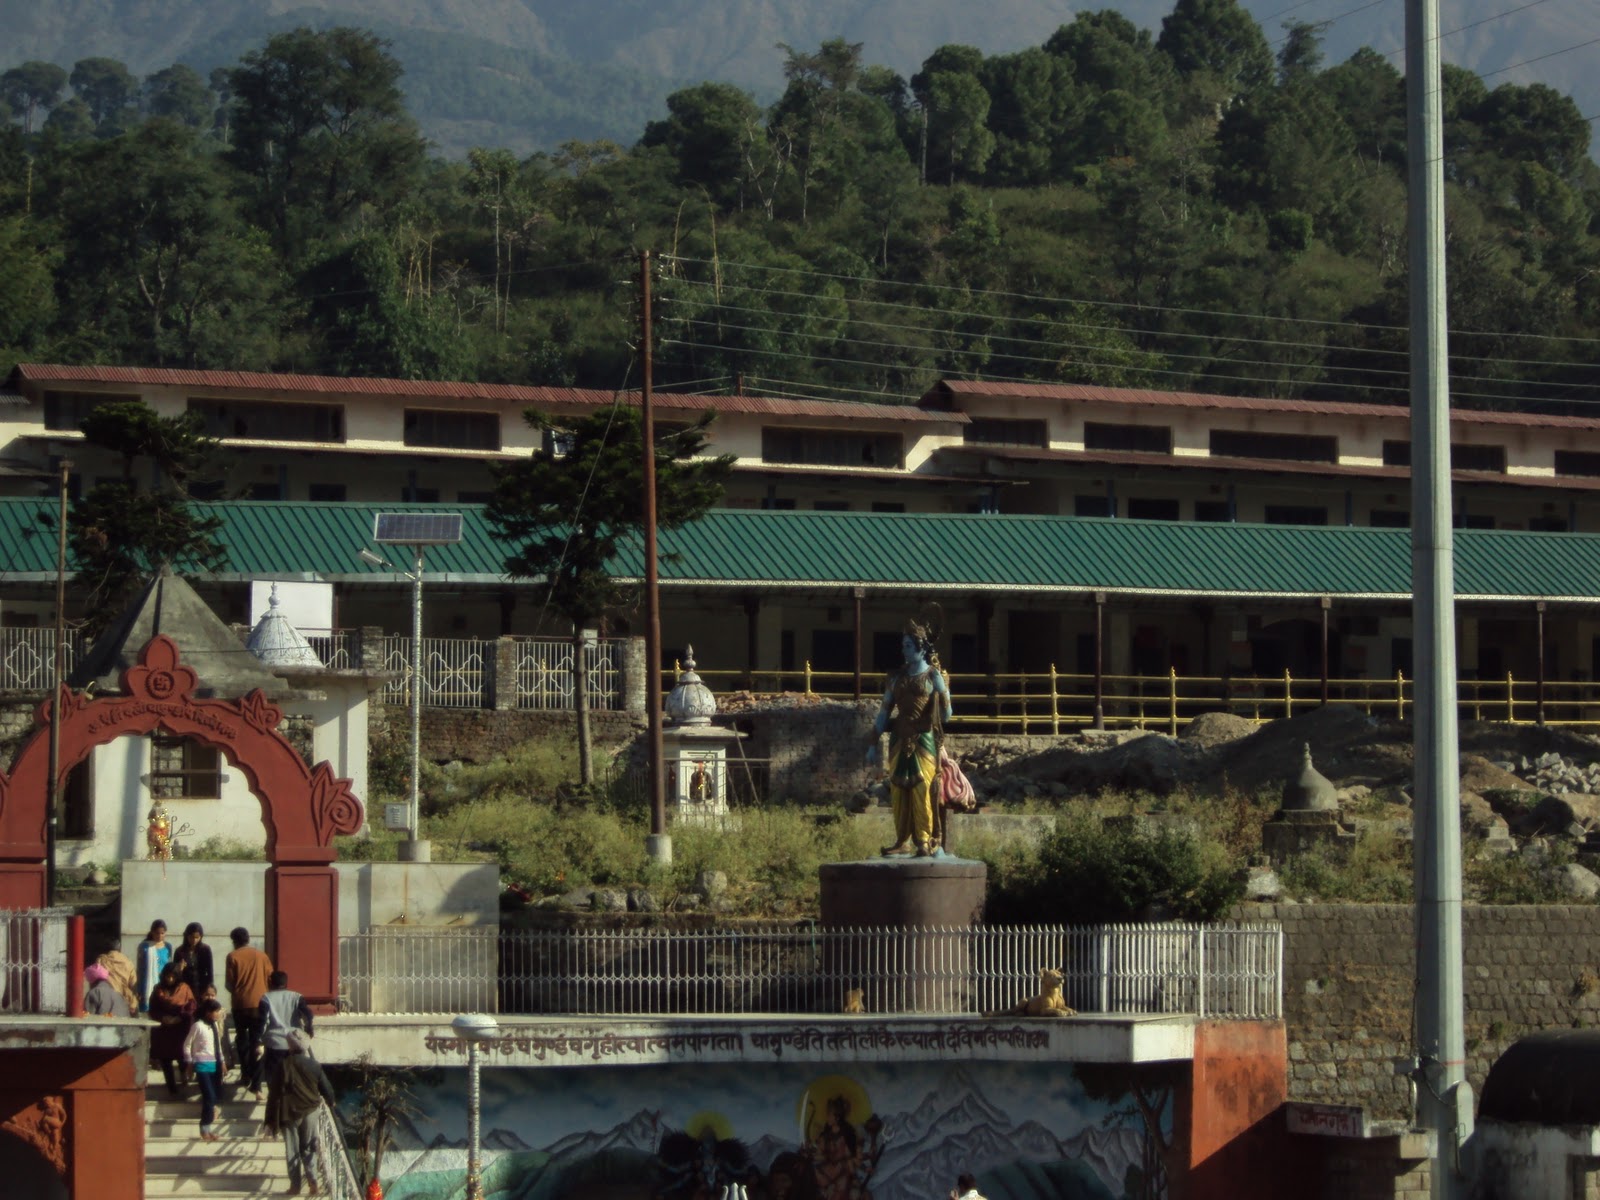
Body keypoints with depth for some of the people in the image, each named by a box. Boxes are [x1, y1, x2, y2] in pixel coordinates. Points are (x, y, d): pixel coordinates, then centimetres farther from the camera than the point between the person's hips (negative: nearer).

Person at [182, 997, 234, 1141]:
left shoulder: (216, 1025, 9)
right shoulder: (198, 1026, -11)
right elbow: (187, 1045, -5)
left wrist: (222, 1061, 17)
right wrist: (190, 1062, -3)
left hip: (215, 1064, 7)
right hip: (203, 1065, -7)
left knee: (216, 1096, 7)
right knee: (210, 1097, -11)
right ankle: (205, 1129, 0)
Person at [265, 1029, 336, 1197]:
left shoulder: (283, 1066, -14)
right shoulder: (314, 1066, -9)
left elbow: (274, 1094, -11)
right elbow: (325, 1087, 3)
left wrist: (271, 1120, -4)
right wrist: (331, 1102, 26)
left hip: (288, 1113, -1)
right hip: (309, 1112, 1)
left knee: (292, 1150, 8)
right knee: (309, 1149, 12)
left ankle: (295, 1185, 10)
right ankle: (312, 1183, 4)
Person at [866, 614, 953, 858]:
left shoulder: (933, 676, 2)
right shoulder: (897, 676, 13)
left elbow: (946, 713, 2)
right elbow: (884, 710, 13)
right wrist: (874, 745, 11)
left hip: (923, 739, -4)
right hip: (899, 740, 4)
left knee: (922, 788, -10)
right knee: (899, 789, 1)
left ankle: (924, 841, -5)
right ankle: (902, 841, 7)